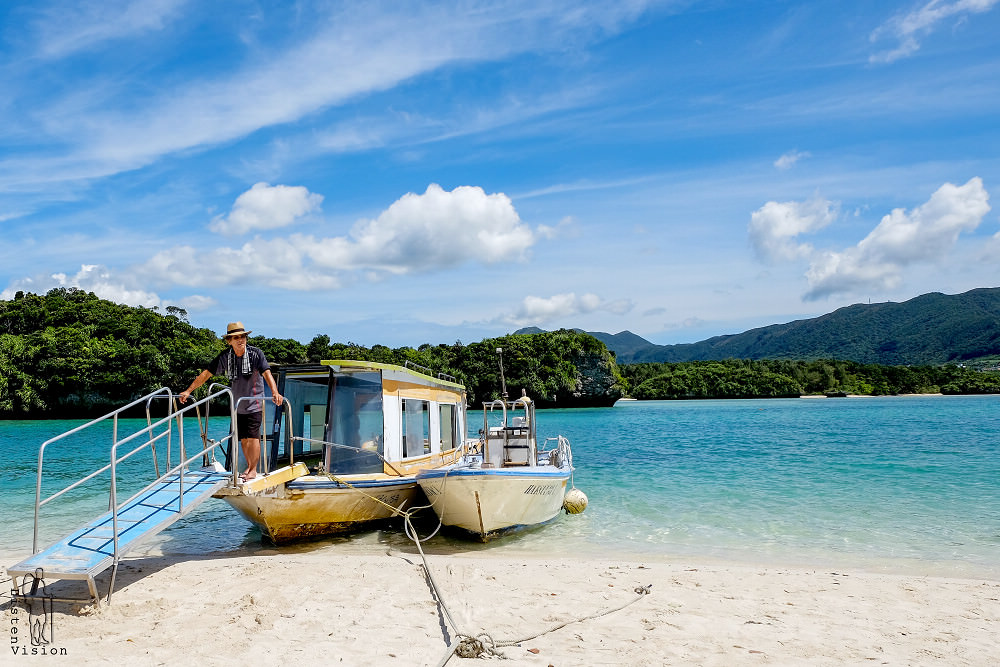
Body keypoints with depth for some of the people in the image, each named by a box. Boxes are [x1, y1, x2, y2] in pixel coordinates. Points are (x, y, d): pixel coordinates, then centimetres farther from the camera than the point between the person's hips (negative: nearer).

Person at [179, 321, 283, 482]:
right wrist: (188, 391, 2)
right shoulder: (225, 357, -3)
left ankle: (253, 470, 6)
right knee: (243, 438, 10)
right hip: (237, 405, 4)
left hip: (254, 404, -4)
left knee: (253, 437, -6)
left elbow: (267, 373, -24)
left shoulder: (256, 353, -13)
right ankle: (249, 466, 24)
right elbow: (206, 374, 3)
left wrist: (274, 392, -39)